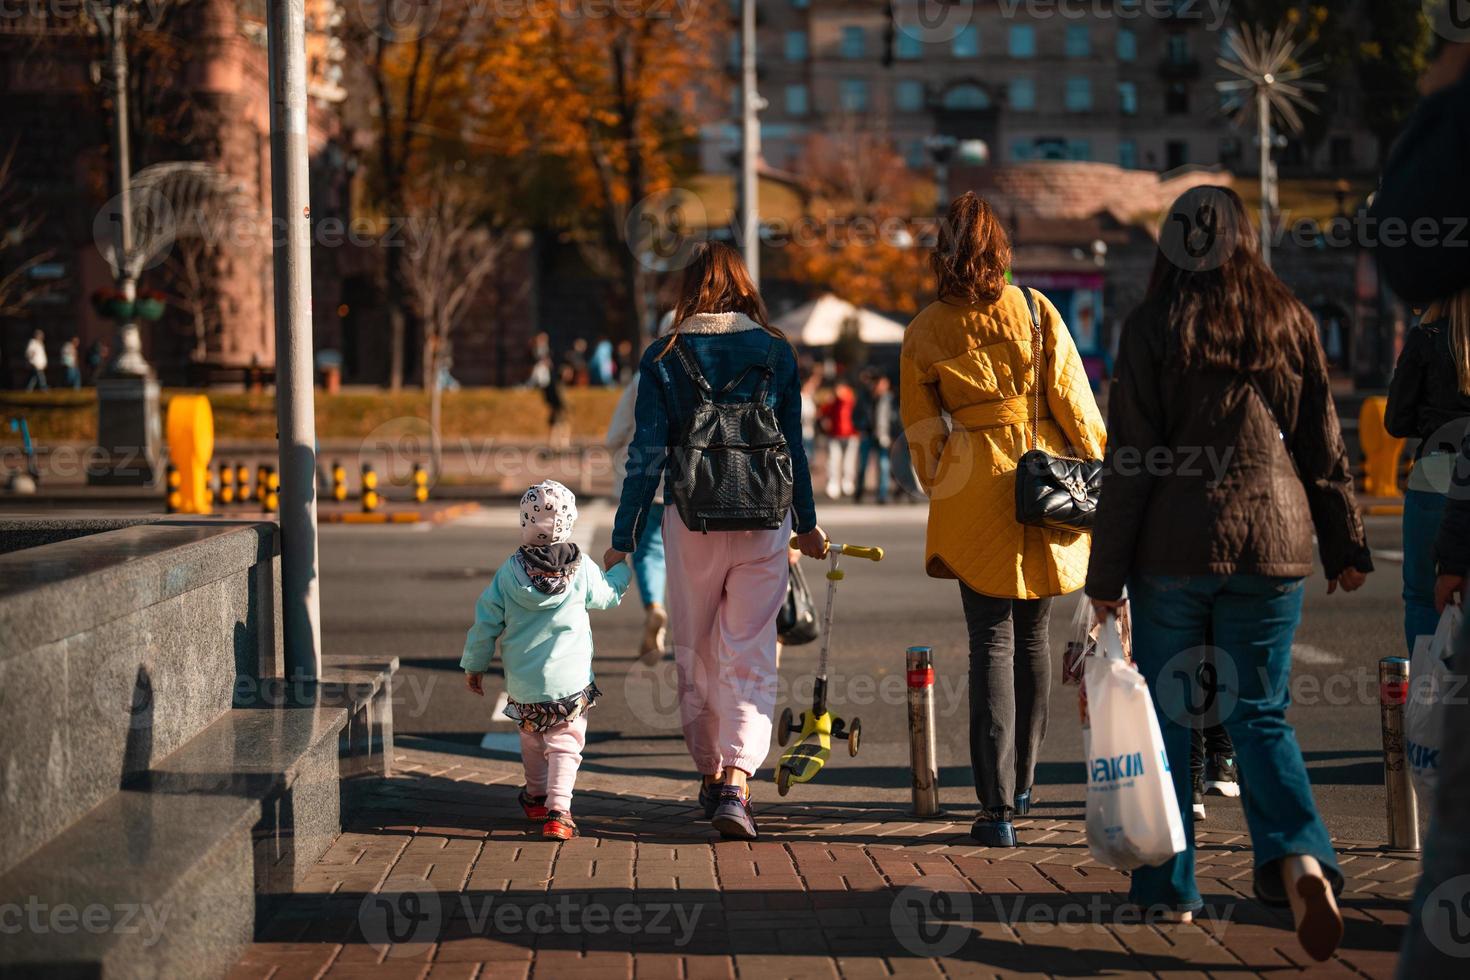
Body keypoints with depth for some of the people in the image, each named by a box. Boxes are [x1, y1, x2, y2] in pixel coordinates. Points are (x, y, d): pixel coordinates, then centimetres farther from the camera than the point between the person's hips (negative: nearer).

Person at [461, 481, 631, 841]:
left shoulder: (509, 572, -4)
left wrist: (474, 664, 15)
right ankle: (558, 809, -14)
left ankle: (536, 797, 41)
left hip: (523, 687, 2)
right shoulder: (583, 570, -6)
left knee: (531, 738, 23)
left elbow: (486, 623, 2)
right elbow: (608, 595, 14)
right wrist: (620, 569, 36)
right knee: (565, 744, 3)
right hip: (571, 682, -2)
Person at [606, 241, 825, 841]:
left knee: (696, 658, 16)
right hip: (761, 524, 0)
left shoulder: (663, 358, -2)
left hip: (691, 522, 0)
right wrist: (806, 523, 20)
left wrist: (624, 538, 0)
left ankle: (710, 776, 28)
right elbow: (793, 446, 8)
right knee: (750, 659, 0)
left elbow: (647, 454, -4)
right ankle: (736, 784, -15)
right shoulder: (775, 352, 1)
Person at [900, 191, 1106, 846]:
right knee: (1032, 635, 15)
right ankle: (1021, 784, 27)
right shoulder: (1035, 312, -1)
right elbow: (1073, 400, -2)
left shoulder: (924, 332, 1)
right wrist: (1099, 473, 8)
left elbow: (921, 429, 8)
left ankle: (998, 806, -10)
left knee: (992, 643, -1)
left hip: (972, 486, -1)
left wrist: (939, 491, 20)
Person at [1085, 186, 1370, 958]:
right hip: (1272, 545, 2)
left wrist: (1106, 573, -2)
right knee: (1260, 714, 6)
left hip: (1175, 547, -2)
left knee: (1165, 715, 10)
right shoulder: (1288, 321, 4)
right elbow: (1323, 445, 8)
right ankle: (1300, 858, -17)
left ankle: (1169, 886, 12)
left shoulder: (1154, 327, -4)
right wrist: (1346, 545, 17)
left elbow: (1129, 462, -6)